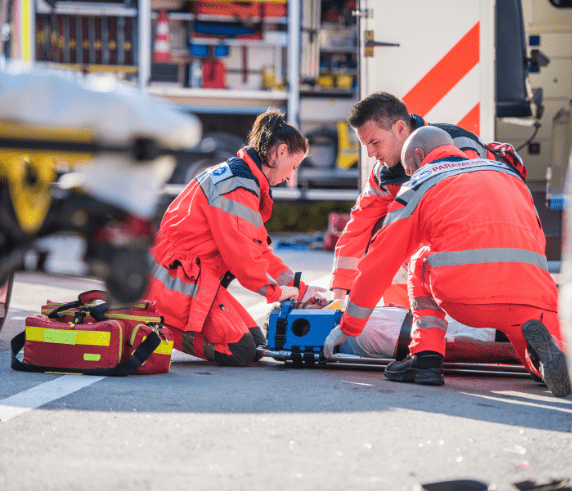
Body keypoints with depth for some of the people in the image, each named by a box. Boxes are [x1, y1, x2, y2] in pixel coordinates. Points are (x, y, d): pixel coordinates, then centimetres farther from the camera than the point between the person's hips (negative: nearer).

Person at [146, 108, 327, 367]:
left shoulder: (235, 176, 17)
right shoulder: (237, 187, -18)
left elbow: (258, 248, 20)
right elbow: (240, 253, -21)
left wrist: (299, 288, 13)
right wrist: (275, 290, -6)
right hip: (181, 282, -11)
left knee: (256, 343, 5)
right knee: (241, 352, -16)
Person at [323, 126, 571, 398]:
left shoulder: (420, 184, 21)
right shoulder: (506, 172, 31)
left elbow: (380, 261, 24)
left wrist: (348, 327, 34)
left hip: (464, 297, -2)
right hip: (533, 296, 2)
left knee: (421, 265, 30)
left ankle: (427, 355, 11)